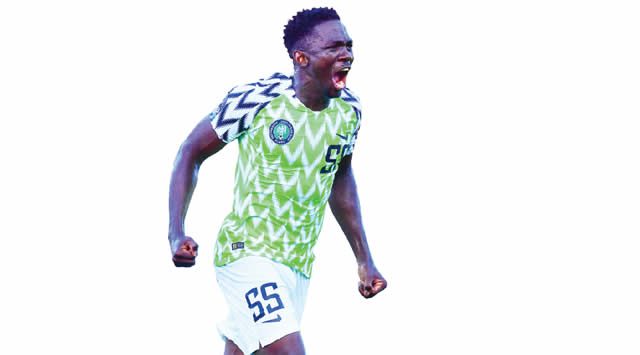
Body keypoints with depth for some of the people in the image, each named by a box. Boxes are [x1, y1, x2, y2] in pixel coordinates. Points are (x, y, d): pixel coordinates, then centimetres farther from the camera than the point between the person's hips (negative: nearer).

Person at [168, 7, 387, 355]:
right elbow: (191, 152, -5)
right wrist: (176, 234, -15)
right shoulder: (256, 98, -15)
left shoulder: (348, 110, 2)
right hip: (248, 252, -6)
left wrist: (364, 260, 18)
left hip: (299, 265, 6)